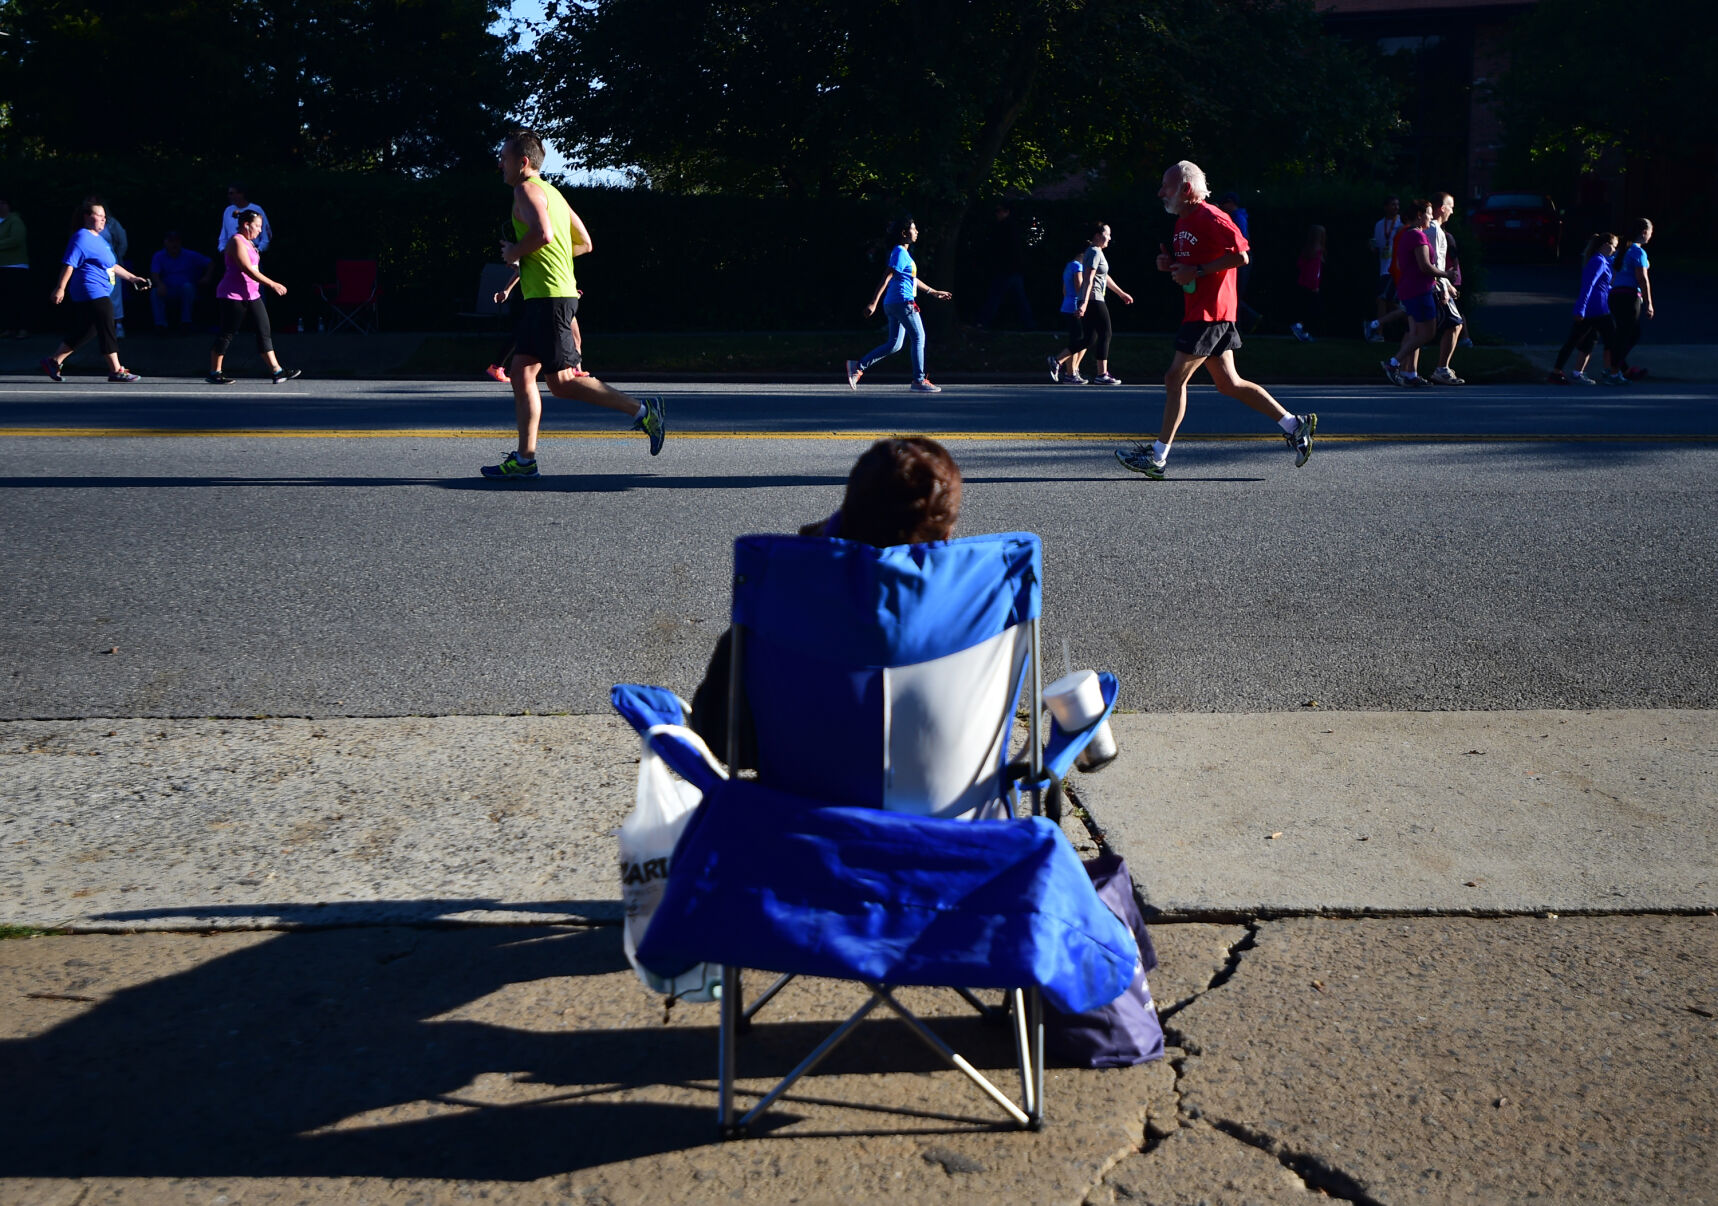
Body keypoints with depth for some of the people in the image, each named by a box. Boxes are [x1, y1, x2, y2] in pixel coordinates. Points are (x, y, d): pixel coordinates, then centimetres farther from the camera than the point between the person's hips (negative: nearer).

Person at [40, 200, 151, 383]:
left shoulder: (99, 239, 21)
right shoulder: (81, 238, -10)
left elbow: (113, 266, 29)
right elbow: (69, 264, -15)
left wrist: (133, 278, 24)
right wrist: (60, 288, -19)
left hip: (101, 293, 10)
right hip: (91, 292, -10)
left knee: (84, 331, 13)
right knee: (107, 329, -9)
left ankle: (54, 361, 20)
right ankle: (116, 370, -6)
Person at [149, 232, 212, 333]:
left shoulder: (190, 255, 6)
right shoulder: (158, 256, 7)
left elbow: (210, 263, 7)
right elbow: (154, 274, -7)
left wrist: (207, 277, -12)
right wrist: (160, 284, -30)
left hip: (187, 290, -1)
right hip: (167, 290, 1)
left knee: (187, 286, -36)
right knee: (155, 293, -30)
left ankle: (185, 322, -32)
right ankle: (160, 324, -33)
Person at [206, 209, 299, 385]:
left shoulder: (249, 243, 16)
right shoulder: (237, 241, -14)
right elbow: (248, 270, -23)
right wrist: (272, 284, -25)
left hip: (251, 295, 10)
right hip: (232, 296, -10)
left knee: (264, 331, 2)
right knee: (226, 334, -3)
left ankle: (277, 371, 0)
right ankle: (214, 373, 7)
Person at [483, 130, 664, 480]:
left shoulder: (527, 189, -9)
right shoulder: (551, 191, 20)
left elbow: (543, 234, -27)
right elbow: (584, 243, 22)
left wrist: (515, 252, -10)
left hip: (550, 297, -10)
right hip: (540, 297, 10)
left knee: (561, 381, -9)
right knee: (521, 372, 7)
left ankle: (642, 410, -6)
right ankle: (525, 458, 6)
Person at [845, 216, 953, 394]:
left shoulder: (904, 253, 19)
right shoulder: (900, 253, -11)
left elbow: (913, 280, 30)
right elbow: (886, 278, -19)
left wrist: (934, 292, 35)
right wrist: (873, 303, -24)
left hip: (894, 305, 10)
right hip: (902, 302, -10)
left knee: (894, 345, 9)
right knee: (918, 338, -3)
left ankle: (858, 366, 6)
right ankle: (919, 380, 2)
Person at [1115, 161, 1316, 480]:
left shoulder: (1210, 218, -13)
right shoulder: (1183, 221, 17)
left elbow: (1241, 255, -19)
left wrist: (1196, 272, -21)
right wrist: (1171, 263, 8)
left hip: (1209, 314, -10)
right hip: (1199, 312, 10)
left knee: (1175, 379, -8)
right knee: (1228, 383, 10)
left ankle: (1158, 457, -3)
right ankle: (1294, 425, 15)